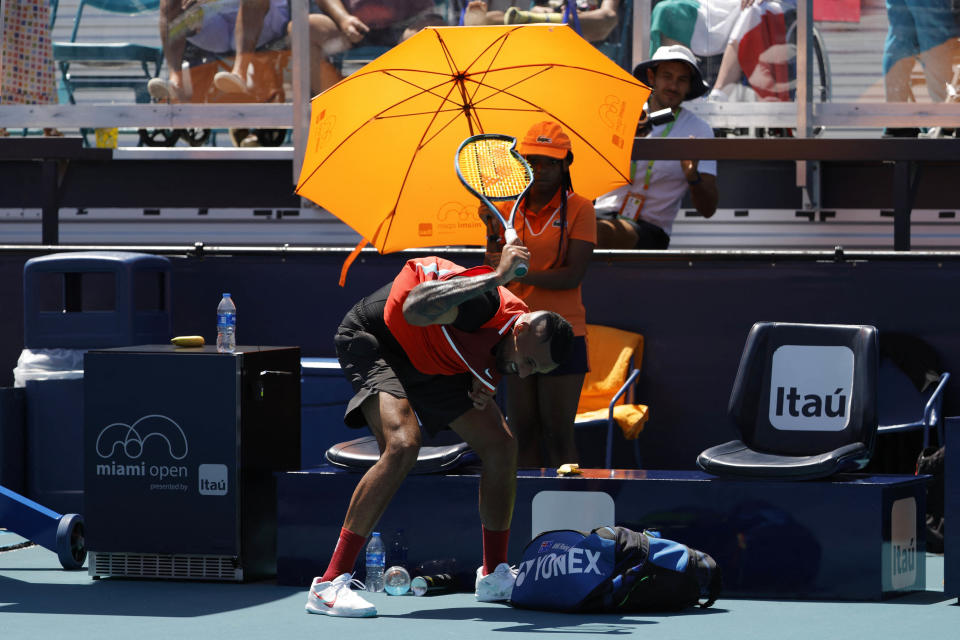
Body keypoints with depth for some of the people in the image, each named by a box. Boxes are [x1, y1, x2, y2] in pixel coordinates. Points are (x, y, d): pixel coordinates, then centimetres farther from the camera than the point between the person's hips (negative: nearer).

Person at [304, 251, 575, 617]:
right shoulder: (487, 304, -35)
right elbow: (414, 309, -54)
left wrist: (484, 385, -9)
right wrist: (496, 277, -54)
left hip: (430, 364, 9)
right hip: (372, 337, -9)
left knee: (500, 443, 3)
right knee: (402, 446, -29)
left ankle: (494, 575, 21)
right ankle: (329, 584, -29)